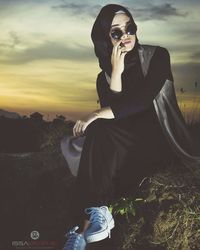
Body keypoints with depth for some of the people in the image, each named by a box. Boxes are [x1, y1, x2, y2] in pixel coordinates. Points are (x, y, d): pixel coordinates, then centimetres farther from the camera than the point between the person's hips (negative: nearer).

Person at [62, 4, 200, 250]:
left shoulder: (157, 55, 2)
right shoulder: (104, 77, 11)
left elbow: (144, 99, -15)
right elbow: (110, 108, -5)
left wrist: (99, 114, -21)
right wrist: (116, 72, -10)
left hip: (160, 142, -3)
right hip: (125, 146, 4)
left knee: (99, 130, -29)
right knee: (99, 131, -29)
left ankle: (85, 226, -34)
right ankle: (96, 212, -34)